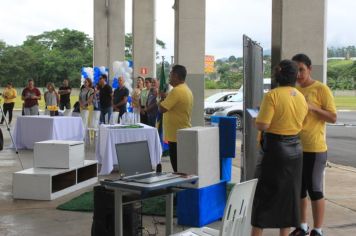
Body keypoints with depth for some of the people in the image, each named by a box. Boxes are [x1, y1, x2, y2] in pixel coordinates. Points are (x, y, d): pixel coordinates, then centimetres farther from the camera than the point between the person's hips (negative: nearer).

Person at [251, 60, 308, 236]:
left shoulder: (272, 95, -15)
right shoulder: (301, 97, 3)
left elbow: (262, 125, -20)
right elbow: (299, 122, 10)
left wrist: (255, 120, 1)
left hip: (275, 150, -6)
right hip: (295, 149, 6)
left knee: (264, 195, 2)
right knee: (289, 195, 14)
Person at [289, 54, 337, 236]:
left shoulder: (321, 89, -6)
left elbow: (333, 117, -10)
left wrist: (312, 107, -22)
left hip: (315, 149, -6)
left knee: (315, 190, 1)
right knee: (299, 188, 13)